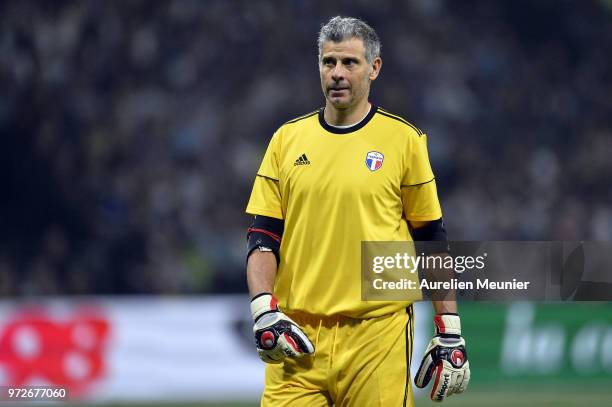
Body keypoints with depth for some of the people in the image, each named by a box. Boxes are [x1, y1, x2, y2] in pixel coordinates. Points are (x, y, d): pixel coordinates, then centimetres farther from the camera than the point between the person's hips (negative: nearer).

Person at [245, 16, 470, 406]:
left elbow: (432, 242, 5)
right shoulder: (287, 139, 10)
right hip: (298, 337, 2)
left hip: (377, 335, -2)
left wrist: (450, 332, 1)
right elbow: (264, 236, 9)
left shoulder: (404, 140, 3)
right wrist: (263, 310, -7)